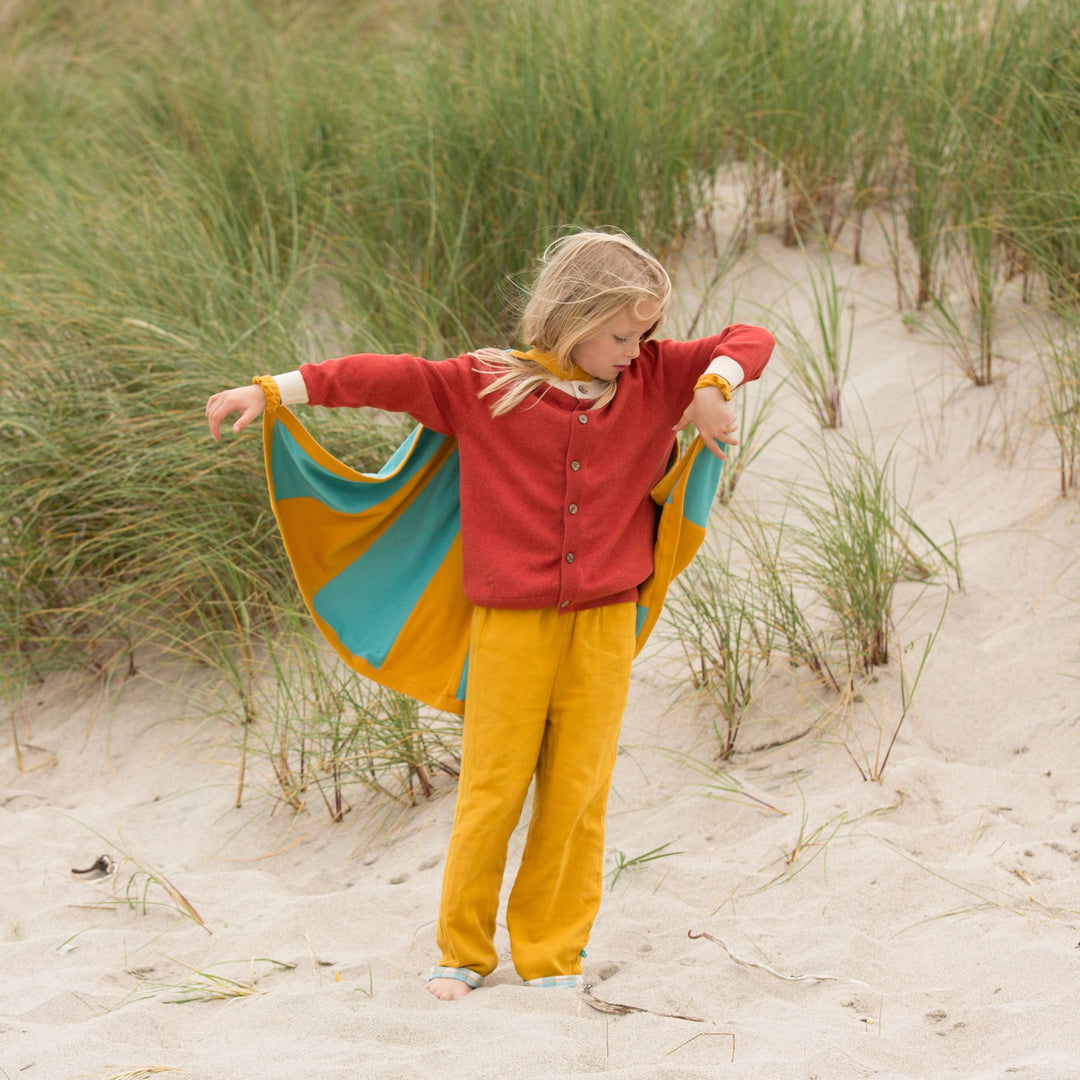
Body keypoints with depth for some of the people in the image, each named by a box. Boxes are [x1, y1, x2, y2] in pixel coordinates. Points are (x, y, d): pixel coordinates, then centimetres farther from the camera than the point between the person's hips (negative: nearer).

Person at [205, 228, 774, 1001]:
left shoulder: (653, 378, 7)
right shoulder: (482, 386, -2)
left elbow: (749, 342, 10)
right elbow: (388, 378, -3)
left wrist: (715, 386, -11)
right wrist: (274, 392, -7)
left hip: (604, 625, 2)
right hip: (513, 624, -2)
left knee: (577, 796, 3)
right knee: (492, 790, 0)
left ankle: (552, 954, 15)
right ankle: (463, 952, 16)